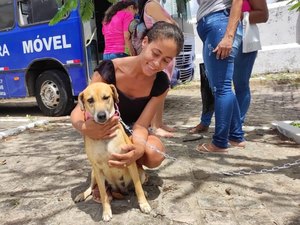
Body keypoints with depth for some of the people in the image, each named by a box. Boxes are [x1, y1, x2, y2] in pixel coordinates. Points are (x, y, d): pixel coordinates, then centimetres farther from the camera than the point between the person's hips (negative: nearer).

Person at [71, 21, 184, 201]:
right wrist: (85, 128, -50)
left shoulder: (161, 83, -19)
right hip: (104, 132, 0)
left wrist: (139, 148, -48)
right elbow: (78, 111, -25)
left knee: (154, 155, -32)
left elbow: (140, 125, -24)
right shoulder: (109, 70, -27)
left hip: (132, 132, 1)